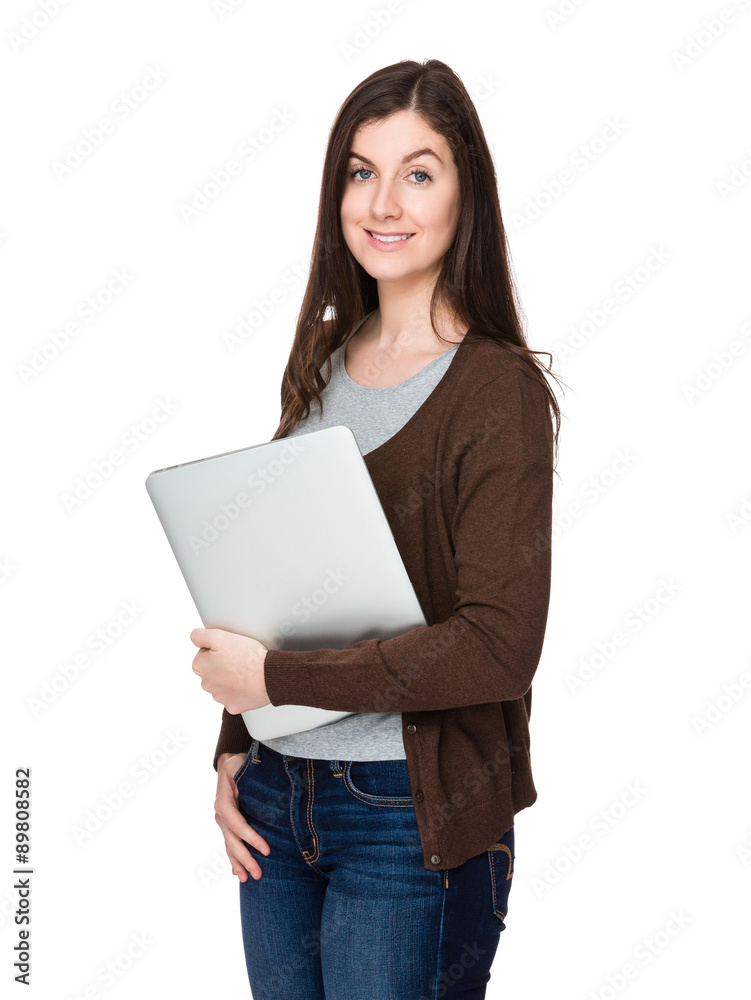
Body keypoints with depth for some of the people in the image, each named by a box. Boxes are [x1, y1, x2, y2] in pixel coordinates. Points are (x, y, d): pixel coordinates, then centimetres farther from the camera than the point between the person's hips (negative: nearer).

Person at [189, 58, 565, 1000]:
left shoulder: (499, 389, -13)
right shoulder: (322, 362, 7)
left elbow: (498, 646, -20)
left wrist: (275, 679, -17)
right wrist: (233, 748, 5)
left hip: (411, 815, -6)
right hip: (275, 795, 6)